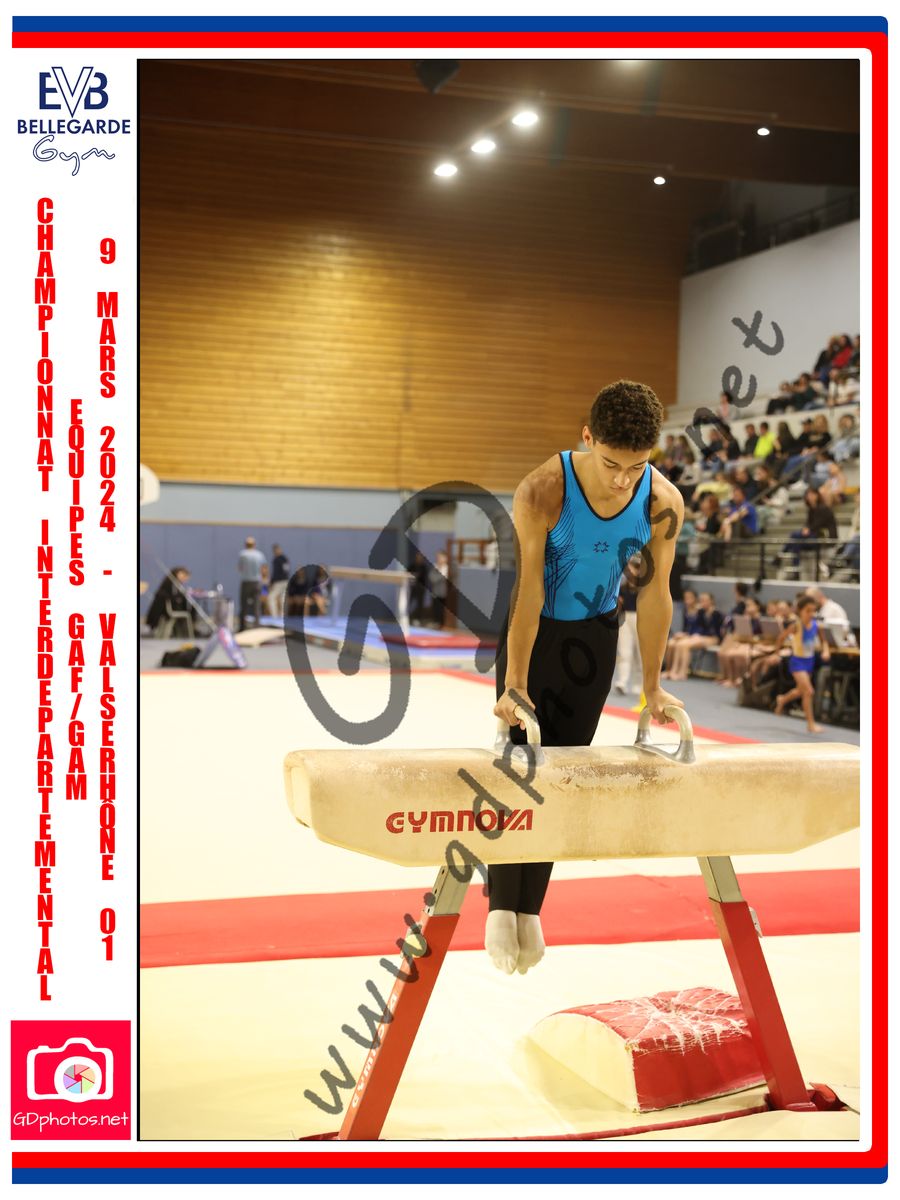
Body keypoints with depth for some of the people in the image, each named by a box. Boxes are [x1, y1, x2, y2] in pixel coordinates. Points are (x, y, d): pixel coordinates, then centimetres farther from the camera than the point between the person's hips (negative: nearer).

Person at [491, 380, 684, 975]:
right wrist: (516, 684, -26)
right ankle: (501, 907, 5)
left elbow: (654, 593, -9)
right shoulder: (542, 490, -29)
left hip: (596, 632, 3)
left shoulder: (664, 502, -20)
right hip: (532, 628, -3)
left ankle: (531, 908, 14)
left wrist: (652, 684, -4)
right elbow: (528, 590, -26)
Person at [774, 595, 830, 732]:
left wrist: (825, 651, -14)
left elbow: (822, 641, 5)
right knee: (809, 691, -16)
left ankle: (782, 700, 54)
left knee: (801, 691, 24)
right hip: (797, 661, -6)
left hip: (810, 660, 6)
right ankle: (811, 723, -6)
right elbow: (781, 638, -12)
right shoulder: (796, 625, -22)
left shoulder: (815, 624, -7)